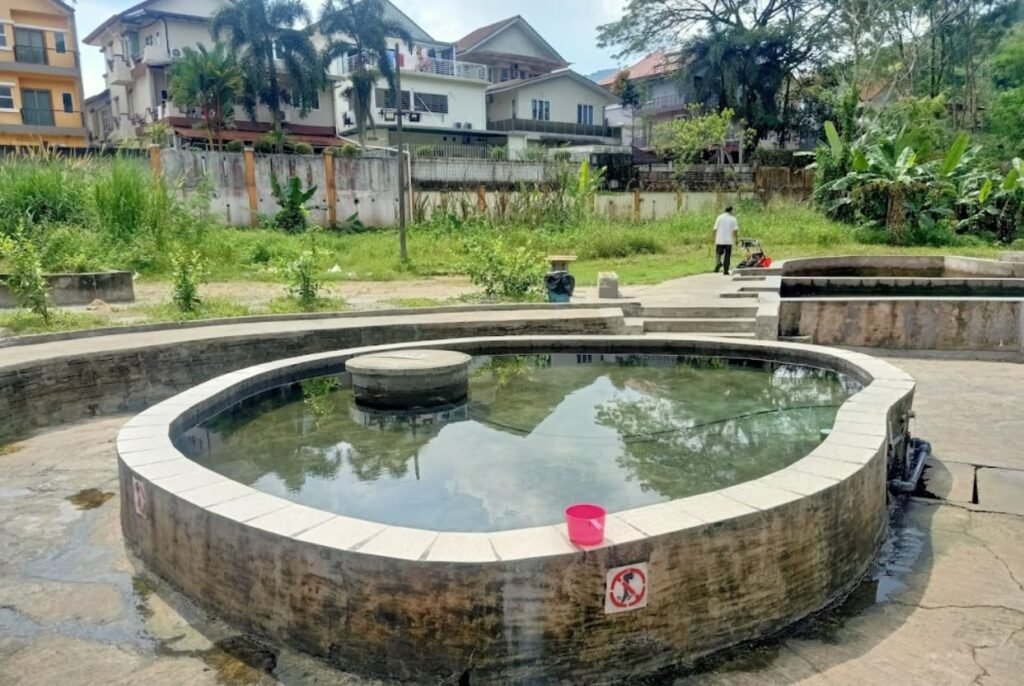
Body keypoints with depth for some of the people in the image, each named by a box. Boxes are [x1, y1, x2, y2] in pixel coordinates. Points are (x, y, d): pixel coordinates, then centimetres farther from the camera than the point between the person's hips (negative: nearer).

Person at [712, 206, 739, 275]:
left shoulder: (720, 217, 1)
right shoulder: (733, 219, 0)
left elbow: (715, 229, -1)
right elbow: (735, 230, -4)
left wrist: (715, 238, 9)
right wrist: (736, 239, 7)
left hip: (720, 240, 0)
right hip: (729, 241, 0)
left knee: (718, 254, 12)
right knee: (727, 256, 7)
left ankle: (718, 263, -18)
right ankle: (726, 271, 8)